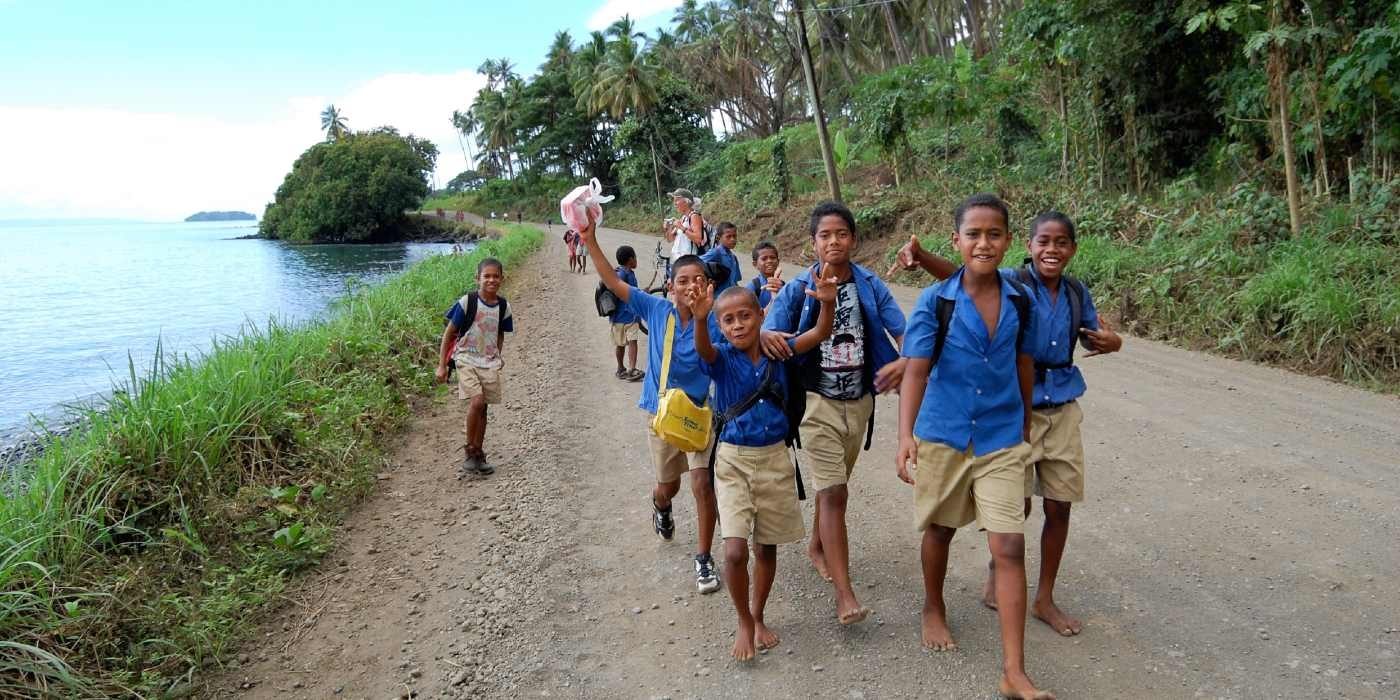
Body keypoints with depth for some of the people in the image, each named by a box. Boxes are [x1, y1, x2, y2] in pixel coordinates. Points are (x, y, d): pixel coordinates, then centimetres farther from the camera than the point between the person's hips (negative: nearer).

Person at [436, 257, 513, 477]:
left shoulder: (503, 306, 1)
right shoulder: (467, 302, -11)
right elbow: (449, 333, -5)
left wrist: (498, 356, 8)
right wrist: (442, 365, -6)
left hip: (490, 363, 4)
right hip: (467, 359, -4)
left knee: (482, 407, 7)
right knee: (477, 401, -20)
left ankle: (478, 455, 20)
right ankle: (471, 451, -3)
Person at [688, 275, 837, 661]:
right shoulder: (722, 358, -9)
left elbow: (819, 334, -13)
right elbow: (703, 348, -32)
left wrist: (827, 304, -33)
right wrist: (699, 319, -53)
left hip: (775, 458, 3)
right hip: (734, 459, -2)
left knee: (767, 546, 13)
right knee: (735, 551, -12)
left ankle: (758, 616, 36)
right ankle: (744, 622, 14)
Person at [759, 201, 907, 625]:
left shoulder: (870, 285, -2)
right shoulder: (798, 288, -8)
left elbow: (904, 330, -8)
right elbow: (770, 333, -15)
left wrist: (905, 361, -30)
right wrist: (767, 337, -40)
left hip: (859, 400, 4)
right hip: (818, 401, -3)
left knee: (833, 485, 21)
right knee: (834, 492, -8)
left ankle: (818, 548, 46)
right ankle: (844, 594, -6)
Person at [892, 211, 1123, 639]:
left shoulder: (1077, 293, 2)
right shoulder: (1011, 283, -13)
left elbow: (1094, 335, 19)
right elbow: (958, 276, -30)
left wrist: (1112, 342, -5)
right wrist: (920, 255, -50)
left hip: (1063, 409, 5)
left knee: (1059, 506, 9)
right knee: (1017, 504, 1)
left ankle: (1045, 599, 25)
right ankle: (995, 575, 30)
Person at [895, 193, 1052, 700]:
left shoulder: (1019, 300, -1)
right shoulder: (935, 302, -11)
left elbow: (1023, 363, 12)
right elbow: (915, 372, -14)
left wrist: (1026, 424, 20)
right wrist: (905, 435, -25)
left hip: (1002, 440, 2)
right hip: (943, 435, -1)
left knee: (1010, 549, -3)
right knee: (939, 530, 17)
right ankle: (933, 609, 45)